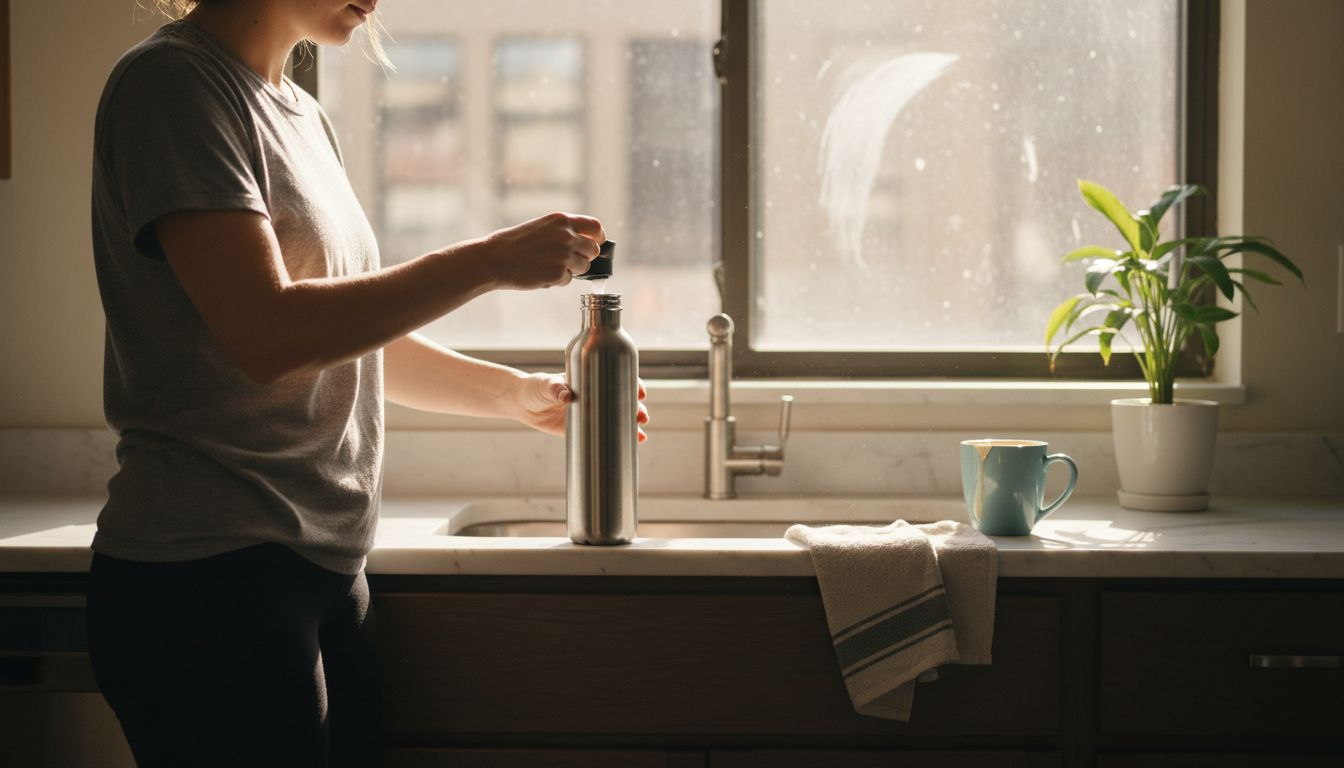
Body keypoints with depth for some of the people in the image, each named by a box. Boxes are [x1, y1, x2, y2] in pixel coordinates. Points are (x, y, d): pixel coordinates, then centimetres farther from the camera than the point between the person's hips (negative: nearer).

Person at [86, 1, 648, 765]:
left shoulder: (306, 117, 17)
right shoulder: (172, 81, -10)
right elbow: (266, 333, -21)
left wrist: (519, 394, 16)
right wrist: (491, 260, -17)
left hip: (327, 571, 8)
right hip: (208, 576, -8)